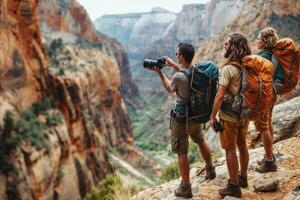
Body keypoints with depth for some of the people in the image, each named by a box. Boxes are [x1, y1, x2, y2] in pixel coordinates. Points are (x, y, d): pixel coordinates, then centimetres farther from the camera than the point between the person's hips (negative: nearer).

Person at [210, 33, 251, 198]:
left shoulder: (229, 68, -21)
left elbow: (220, 95, -24)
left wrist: (213, 116, -14)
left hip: (229, 116, -7)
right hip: (245, 114, 7)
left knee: (230, 150, 4)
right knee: (242, 145, 20)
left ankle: (234, 186, 13)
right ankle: (243, 177, 36)